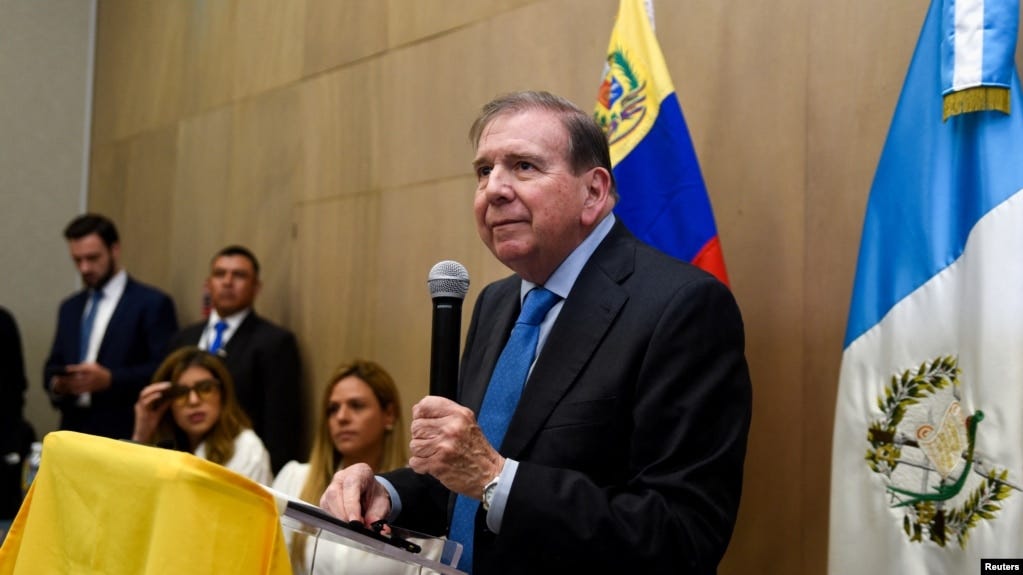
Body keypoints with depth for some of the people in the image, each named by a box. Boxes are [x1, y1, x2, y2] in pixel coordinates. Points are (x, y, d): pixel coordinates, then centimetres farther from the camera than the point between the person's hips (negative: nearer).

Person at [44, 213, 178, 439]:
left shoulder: (153, 303, -3)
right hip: (74, 431, 5)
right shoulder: (70, 308, 17)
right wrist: (56, 384, -3)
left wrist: (109, 379, -19)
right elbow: (53, 365, 20)